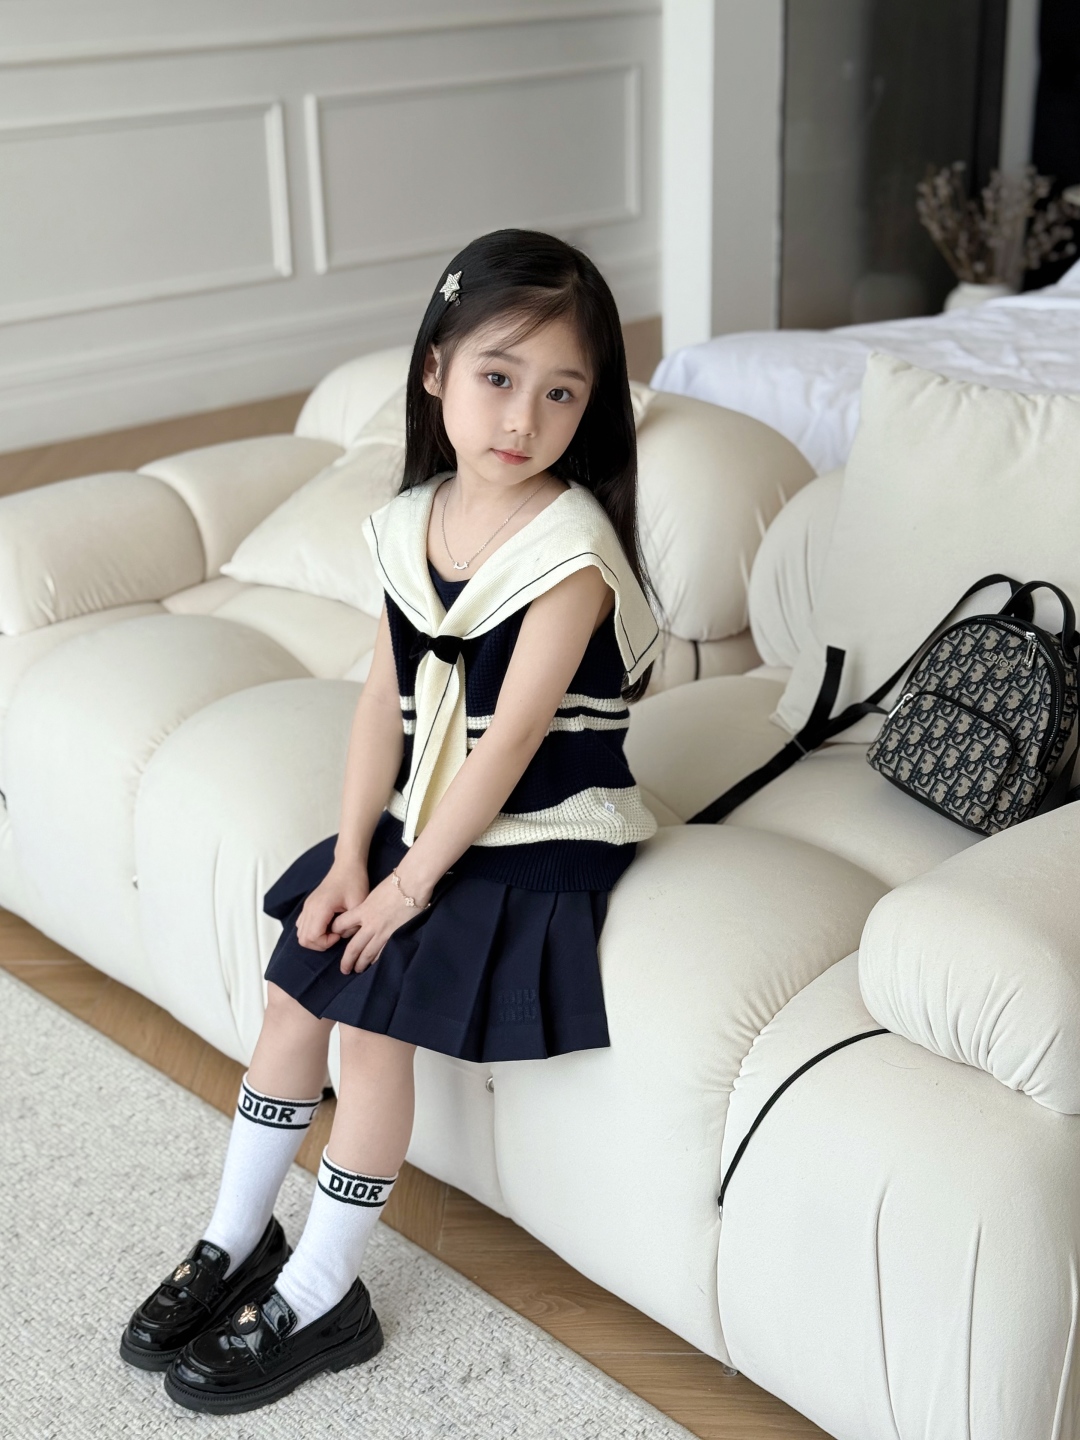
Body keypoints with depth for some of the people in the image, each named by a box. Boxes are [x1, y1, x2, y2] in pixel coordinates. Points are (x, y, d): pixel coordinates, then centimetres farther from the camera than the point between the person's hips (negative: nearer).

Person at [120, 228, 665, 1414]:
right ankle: (236, 1240, 23)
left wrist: (409, 884, -17)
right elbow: (386, 702, 1)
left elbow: (508, 742, -21)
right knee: (294, 991, 3)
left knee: (374, 1027, -11)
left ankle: (319, 1300, 7)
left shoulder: (571, 548, -21)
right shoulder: (411, 523, 0)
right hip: (418, 822, 7)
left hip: (534, 846, -7)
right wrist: (350, 858, -6)